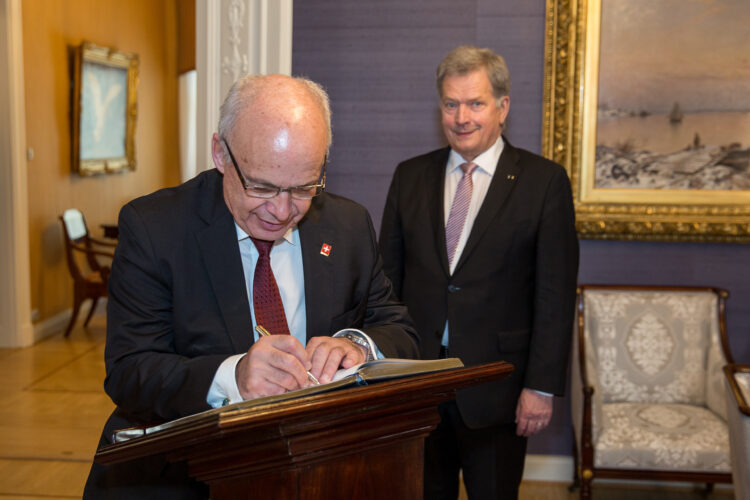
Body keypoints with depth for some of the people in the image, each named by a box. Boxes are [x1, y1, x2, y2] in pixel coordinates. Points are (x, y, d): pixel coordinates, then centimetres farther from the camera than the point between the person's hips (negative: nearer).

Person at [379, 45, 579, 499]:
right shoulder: (410, 176, 7)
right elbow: (388, 278, 9)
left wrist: (542, 386, -10)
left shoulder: (544, 181, -3)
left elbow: (556, 295, -6)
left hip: (496, 389, -2)